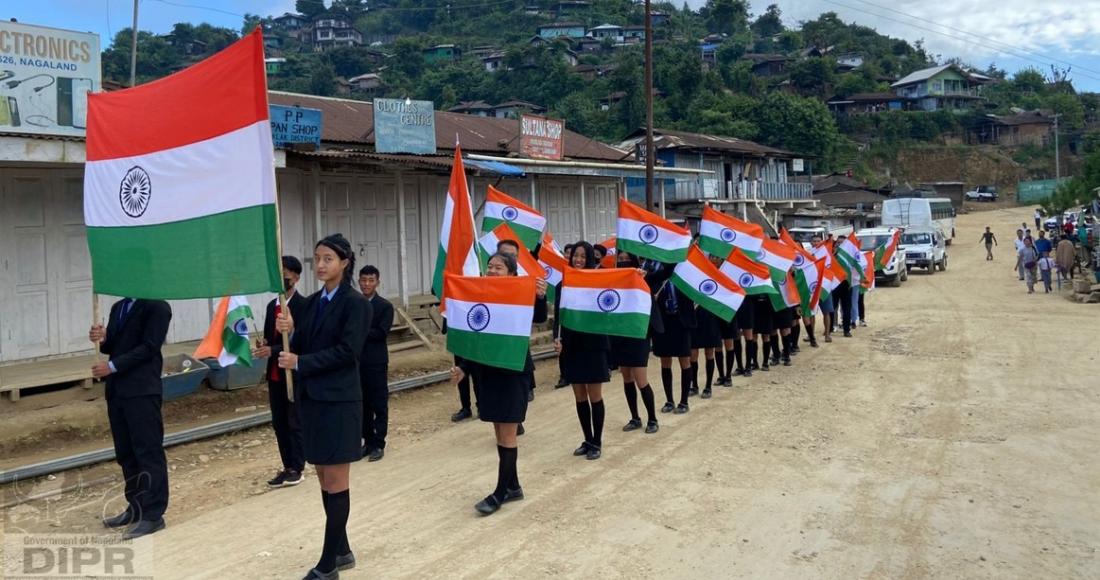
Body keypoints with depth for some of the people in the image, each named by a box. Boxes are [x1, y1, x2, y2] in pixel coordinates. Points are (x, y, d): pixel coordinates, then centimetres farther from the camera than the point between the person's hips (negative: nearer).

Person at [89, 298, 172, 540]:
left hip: (142, 391, -8)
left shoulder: (157, 307, -8)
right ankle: (136, 507, 25)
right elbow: (114, 346, 18)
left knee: (149, 452, -3)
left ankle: (153, 514, 2)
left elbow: (148, 347, -15)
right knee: (125, 454, 14)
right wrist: (102, 339, -4)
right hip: (116, 390, 8)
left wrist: (112, 366, -16)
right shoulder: (118, 307, 16)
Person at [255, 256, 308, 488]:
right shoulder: (272, 305, 12)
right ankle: (287, 467, 19)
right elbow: (269, 337, 18)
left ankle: (297, 469, 9)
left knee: (295, 423, 1)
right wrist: (263, 347, -5)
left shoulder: (303, 305, -12)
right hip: (274, 375, 7)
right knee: (279, 423, 11)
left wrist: (273, 350, -23)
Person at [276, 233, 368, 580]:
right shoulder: (314, 301, 12)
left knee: (336, 480, -1)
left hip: (338, 401, -7)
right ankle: (341, 550, 26)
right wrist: (290, 331, -10)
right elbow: (304, 345, 10)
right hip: (311, 398, 7)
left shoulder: (355, 302, -9)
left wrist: (300, 363, -18)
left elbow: (347, 351, -18)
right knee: (325, 479, 13)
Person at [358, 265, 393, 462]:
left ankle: (379, 444, 10)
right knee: (363, 405, 10)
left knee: (379, 405, 2)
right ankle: (368, 442, 20)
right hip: (357, 362, 4)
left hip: (376, 363, -4)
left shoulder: (385, 306, -3)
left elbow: (381, 333, -14)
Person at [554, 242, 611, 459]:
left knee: (595, 396, 3)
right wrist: (557, 339, -10)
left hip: (593, 345, -3)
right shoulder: (562, 285, 4)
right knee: (579, 397, 10)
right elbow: (557, 316, 4)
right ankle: (587, 440, 22)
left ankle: (597, 442, 14)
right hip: (571, 346, 3)